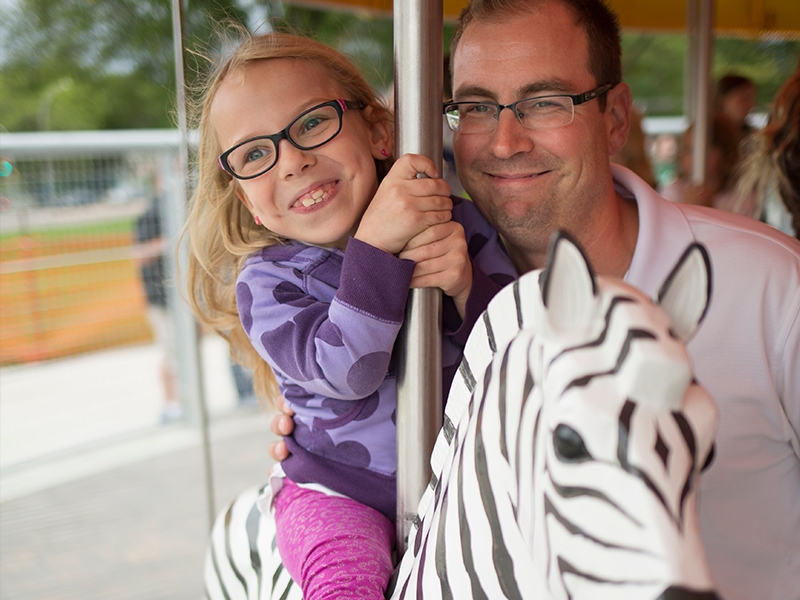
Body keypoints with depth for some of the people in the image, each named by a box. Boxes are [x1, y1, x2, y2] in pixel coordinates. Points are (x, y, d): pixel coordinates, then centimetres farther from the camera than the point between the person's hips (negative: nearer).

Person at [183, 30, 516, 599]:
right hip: (339, 489, -3)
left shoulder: (457, 223, -6)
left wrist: (468, 289, -26)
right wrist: (377, 244, -38)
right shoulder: (267, 281, -10)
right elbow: (346, 371, -27)